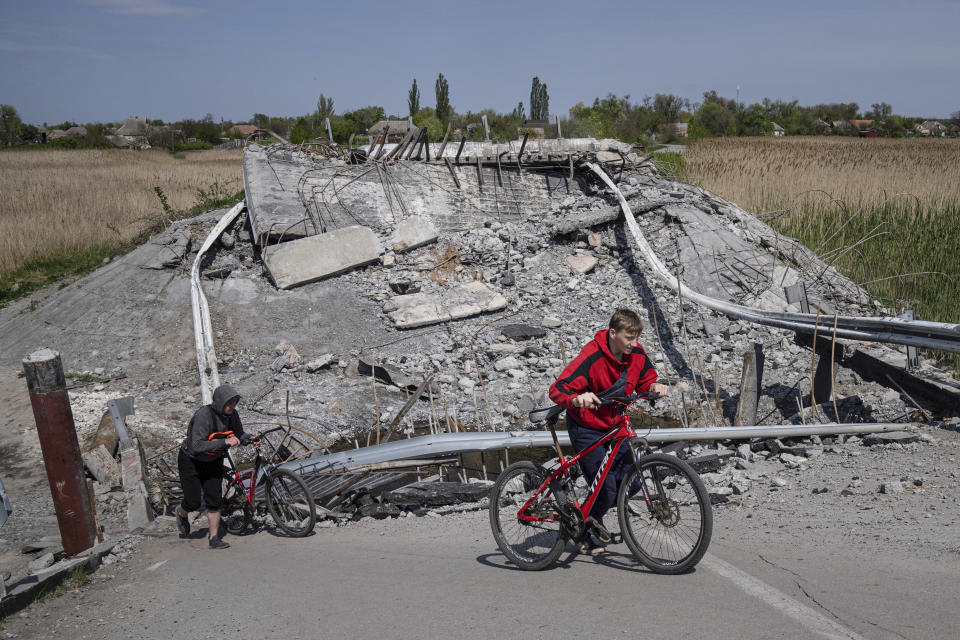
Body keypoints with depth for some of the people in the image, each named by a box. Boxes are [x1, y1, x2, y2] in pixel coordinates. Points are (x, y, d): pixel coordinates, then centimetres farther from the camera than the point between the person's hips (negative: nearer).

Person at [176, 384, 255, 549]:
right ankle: (182, 513, 35)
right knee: (193, 503, -1)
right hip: (191, 461, -5)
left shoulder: (232, 415, -13)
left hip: (213, 461, 5)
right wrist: (224, 442, -45)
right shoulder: (204, 415, -32)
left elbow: (239, 435, 4)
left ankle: (214, 538, 6)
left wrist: (251, 439, -18)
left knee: (214, 500, -3)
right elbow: (197, 446, -39)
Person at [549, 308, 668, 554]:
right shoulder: (591, 357, -27)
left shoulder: (637, 354, -9)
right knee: (606, 488, -10)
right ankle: (586, 533, 19)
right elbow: (557, 390, -32)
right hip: (587, 429, -6)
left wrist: (654, 386, -15)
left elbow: (644, 381, 9)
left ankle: (591, 515, 28)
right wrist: (577, 399, -53)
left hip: (616, 425, 6)